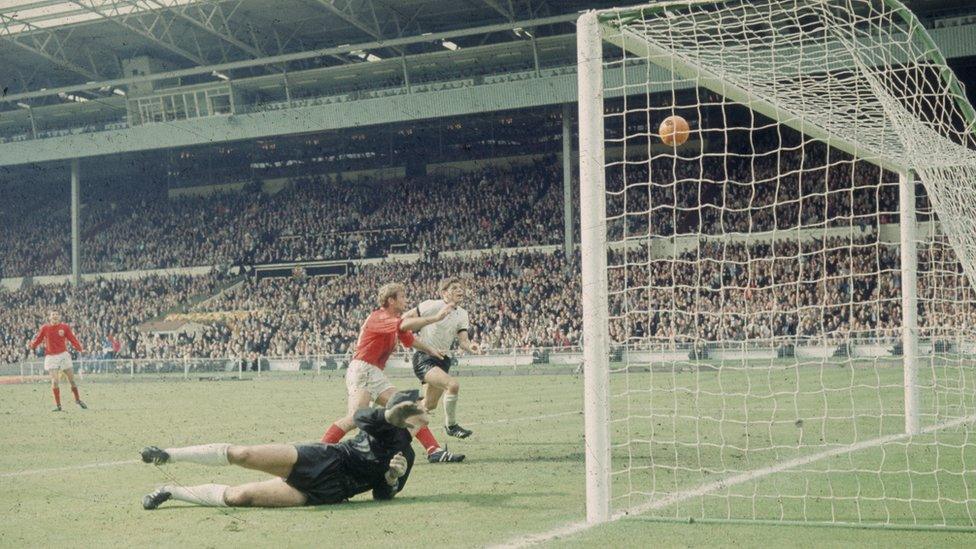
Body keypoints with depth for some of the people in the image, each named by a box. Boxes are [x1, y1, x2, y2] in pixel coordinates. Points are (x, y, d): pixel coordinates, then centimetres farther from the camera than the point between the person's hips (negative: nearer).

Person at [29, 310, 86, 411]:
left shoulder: (64, 327, -1)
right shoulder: (44, 328, -1)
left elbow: (72, 339, -3)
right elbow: (38, 340, 0)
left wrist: (80, 349, -17)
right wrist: (32, 346, -21)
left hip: (64, 355, 1)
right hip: (51, 357, -1)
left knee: (72, 379, 7)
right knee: (54, 381, -9)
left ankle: (78, 400, 27)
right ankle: (58, 405, -2)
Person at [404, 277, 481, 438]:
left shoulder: (462, 314, 5)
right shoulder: (433, 306, -13)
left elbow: (463, 340, -3)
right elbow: (405, 318, -8)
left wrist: (470, 347, -25)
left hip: (442, 360, 8)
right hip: (424, 359, -8)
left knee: (430, 405, 14)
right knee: (453, 385, -29)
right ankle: (451, 425, -11)